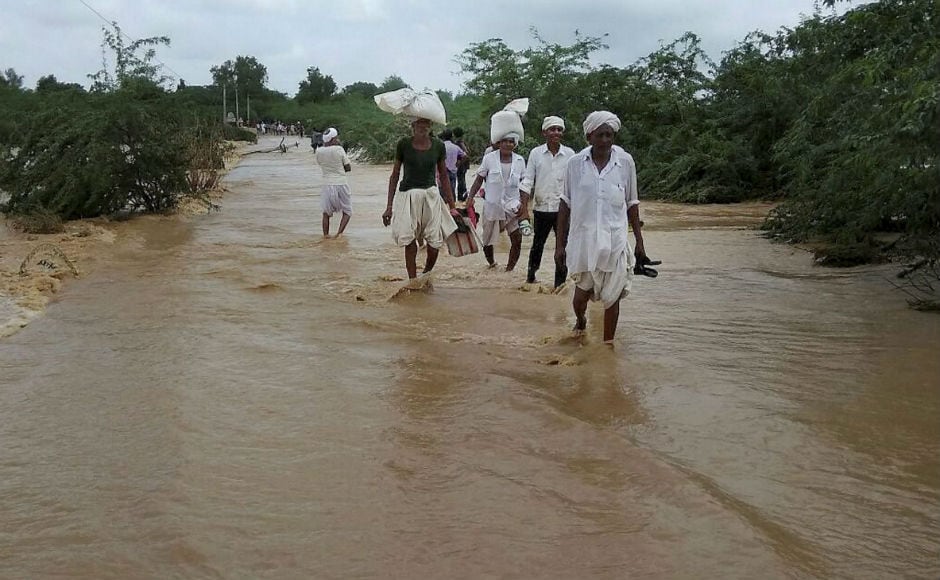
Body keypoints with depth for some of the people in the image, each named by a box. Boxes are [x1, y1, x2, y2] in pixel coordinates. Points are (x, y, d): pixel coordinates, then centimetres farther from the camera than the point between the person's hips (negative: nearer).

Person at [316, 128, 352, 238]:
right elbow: (348, 168, -5)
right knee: (347, 212, 10)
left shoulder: (319, 151, -2)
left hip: (327, 185, 3)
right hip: (341, 183, -3)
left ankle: (325, 235, 12)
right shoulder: (339, 149, -10)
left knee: (326, 213, 15)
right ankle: (339, 233, -5)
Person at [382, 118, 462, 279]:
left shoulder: (438, 146, 2)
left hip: (431, 196, 2)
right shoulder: (404, 144, -2)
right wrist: (389, 206, 2)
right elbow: (395, 175, 5)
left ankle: (426, 276, 26)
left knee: (435, 244, 0)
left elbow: (443, 177, 11)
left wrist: (452, 207, 10)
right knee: (410, 243, -3)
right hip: (408, 196, -2)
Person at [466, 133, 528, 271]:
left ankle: (509, 269, -4)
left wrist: (524, 204, -7)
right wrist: (471, 196, -11)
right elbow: (479, 179, 1)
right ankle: (491, 262, 39)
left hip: (512, 205, 0)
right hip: (492, 204, 0)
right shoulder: (489, 158, -4)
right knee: (487, 241, 11)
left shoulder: (519, 160, 0)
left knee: (517, 238, -16)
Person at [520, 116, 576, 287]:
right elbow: (528, 181, 0)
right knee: (537, 244, 15)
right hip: (541, 207, 0)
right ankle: (531, 276, 34)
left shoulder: (569, 154, -1)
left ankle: (560, 283, 8)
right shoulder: (536, 153, -1)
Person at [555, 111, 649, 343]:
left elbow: (631, 204, 7)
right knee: (582, 293, 11)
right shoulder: (576, 163, -4)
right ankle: (580, 323, 45)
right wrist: (560, 244, 3)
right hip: (583, 239, 0)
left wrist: (639, 241, 8)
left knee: (612, 296, 5)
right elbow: (565, 204, 3)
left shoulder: (625, 162, -3)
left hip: (614, 241, 0)